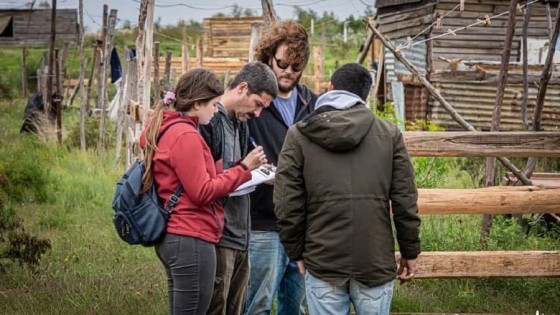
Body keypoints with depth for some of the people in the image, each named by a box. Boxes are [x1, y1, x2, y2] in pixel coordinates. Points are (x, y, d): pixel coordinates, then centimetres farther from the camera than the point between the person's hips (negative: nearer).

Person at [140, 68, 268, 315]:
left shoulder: (165, 130, 14)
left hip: (172, 237, 10)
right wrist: (243, 168, -11)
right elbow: (203, 193, -16)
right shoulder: (185, 135, -16)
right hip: (192, 239, -10)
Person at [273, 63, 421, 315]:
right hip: (376, 263, 1)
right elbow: (404, 200, 3)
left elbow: (287, 203, 0)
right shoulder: (389, 134, 4)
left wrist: (296, 252, 10)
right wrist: (410, 252, 12)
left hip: (322, 264, -1)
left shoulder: (299, 136, 2)